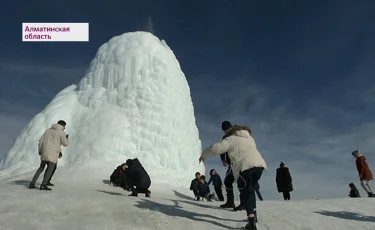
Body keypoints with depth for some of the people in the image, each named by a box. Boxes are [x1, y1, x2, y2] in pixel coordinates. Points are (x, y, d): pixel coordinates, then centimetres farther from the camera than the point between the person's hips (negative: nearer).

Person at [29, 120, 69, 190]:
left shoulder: (48, 130, 15)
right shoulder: (61, 132, -3)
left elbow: (41, 140, 12)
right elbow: (65, 144, -2)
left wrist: (40, 151, 21)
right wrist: (67, 138, 19)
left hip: (44, 152, 6)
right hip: (53, 153, -6)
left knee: (41, 168, 18)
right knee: (50, 169, -2)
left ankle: (32, 183, 12)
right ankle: (43, 185, -10)